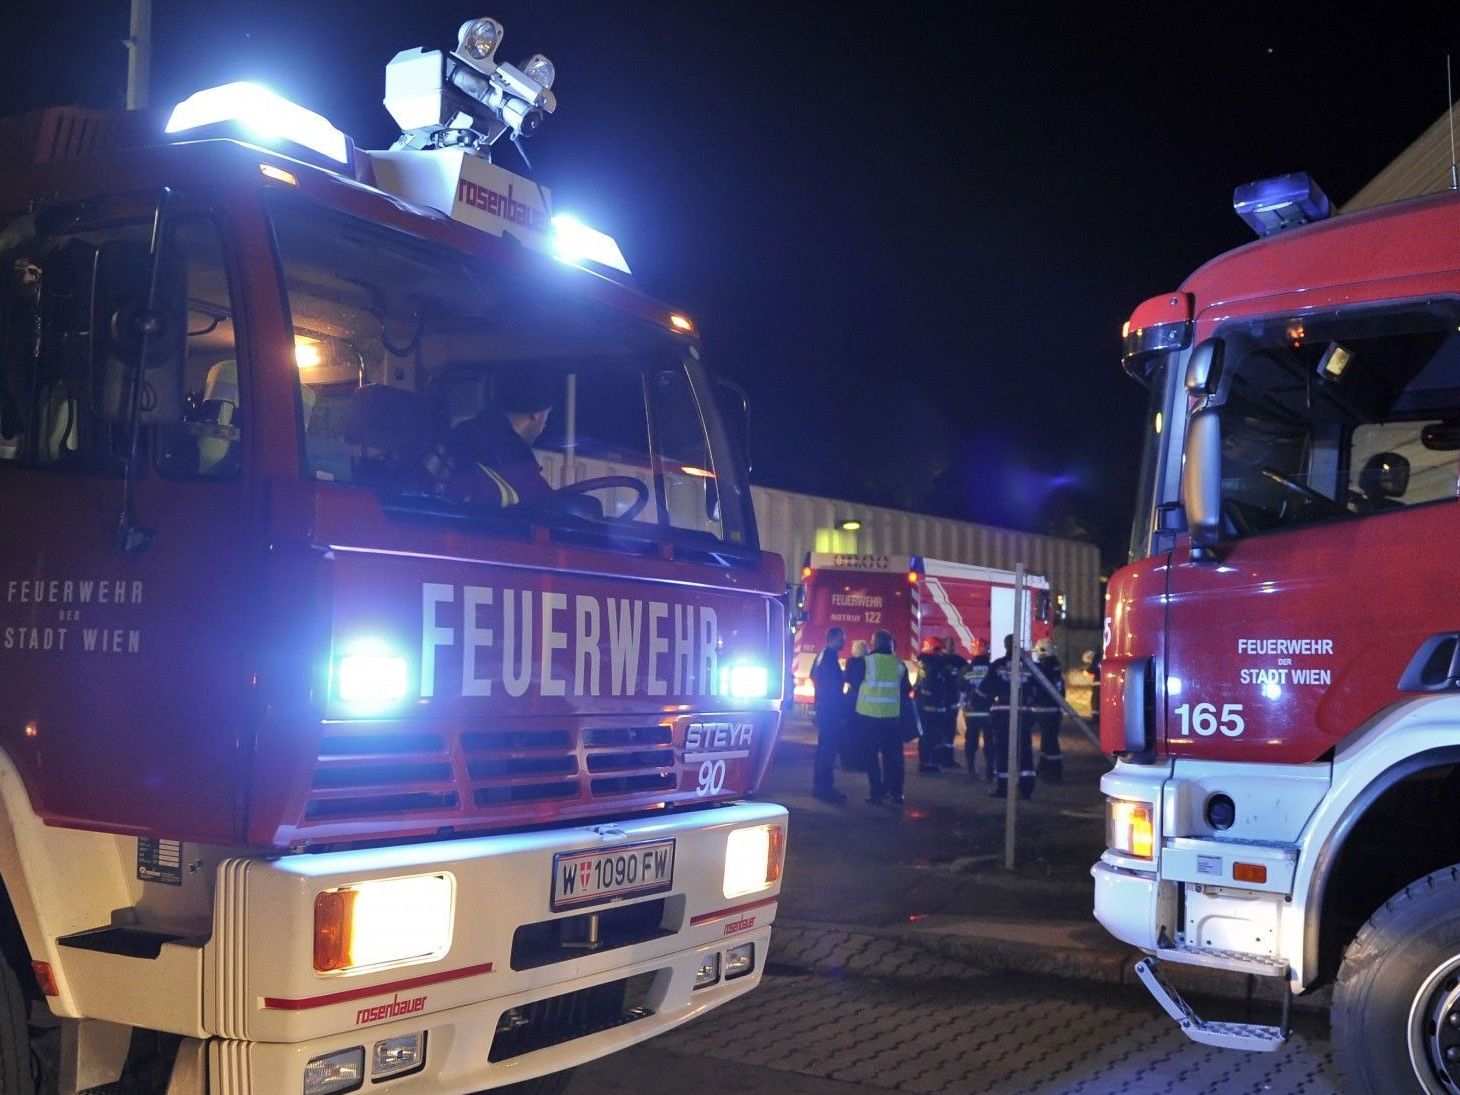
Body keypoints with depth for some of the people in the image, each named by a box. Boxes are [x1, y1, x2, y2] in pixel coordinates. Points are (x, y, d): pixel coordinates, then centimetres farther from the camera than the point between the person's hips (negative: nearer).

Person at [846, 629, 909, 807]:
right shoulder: (899, 664, 1)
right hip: (892, 717, 3)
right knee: (892, 755, 11)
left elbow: (852, 681, 3)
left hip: (868, 715, -3)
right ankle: (895, 793, 11)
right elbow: (905, 689, 12)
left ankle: (876, 793, 3)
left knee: (871, 756, 5)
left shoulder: (864, 662, -9)